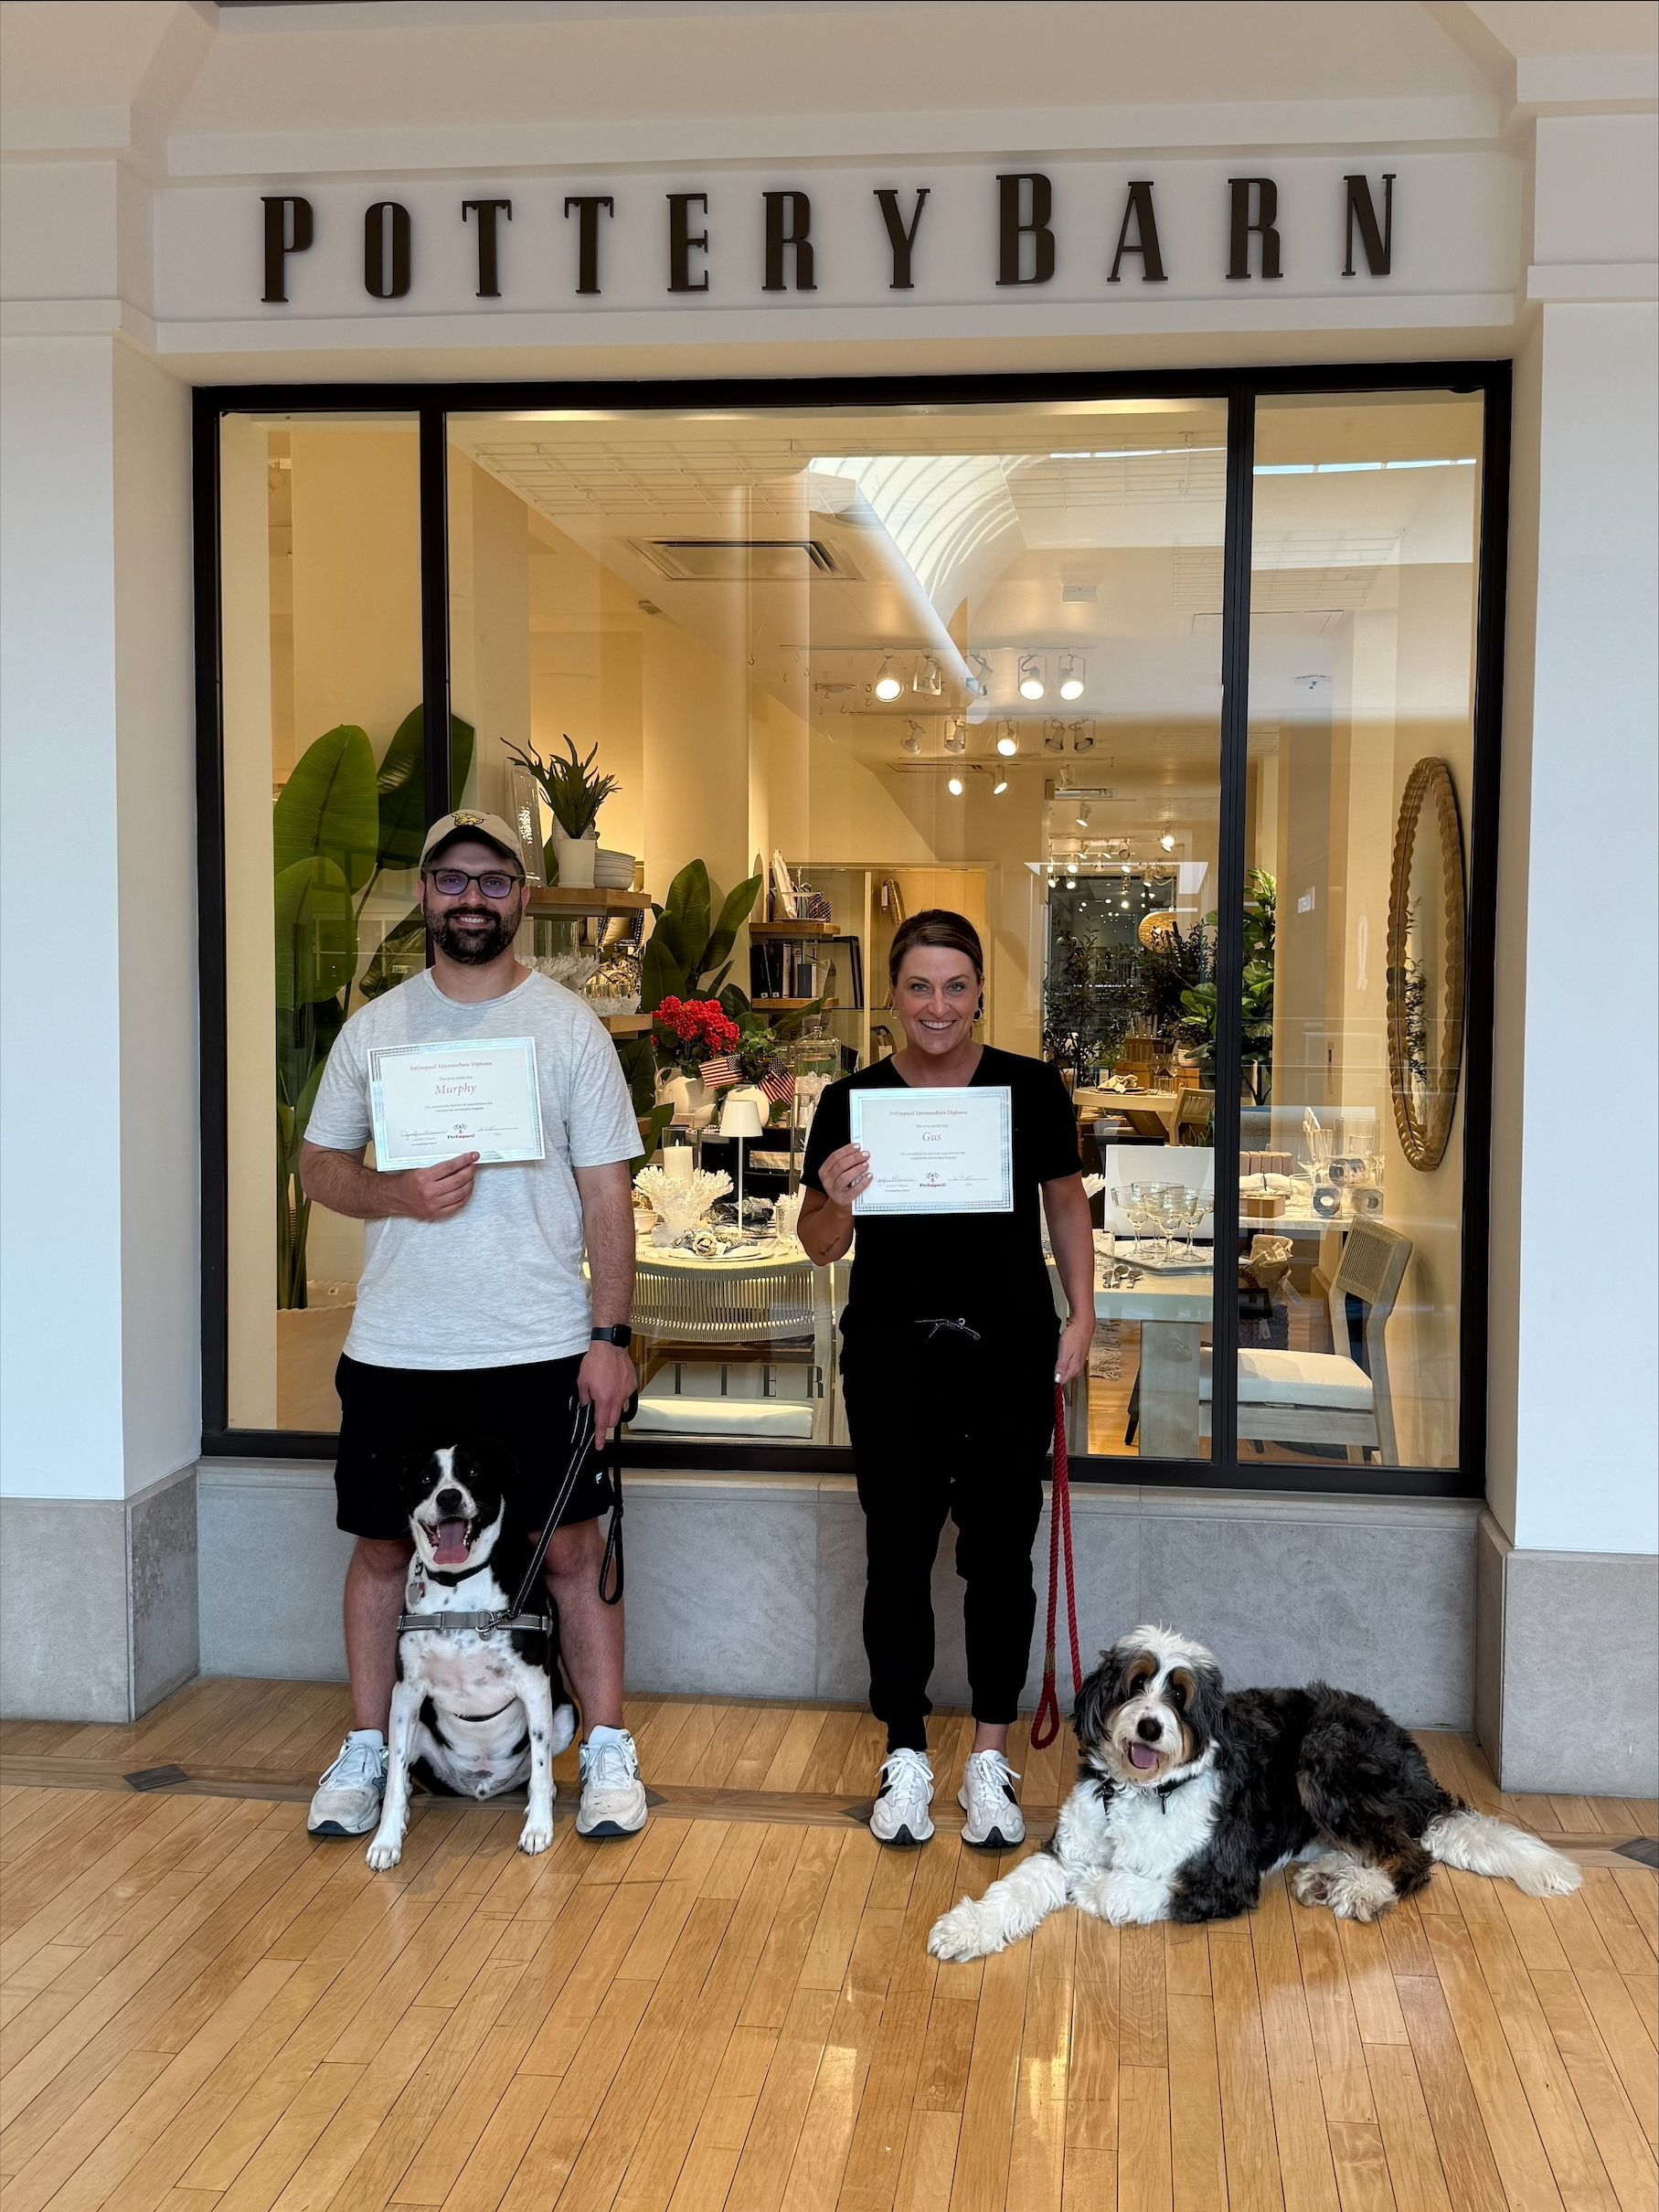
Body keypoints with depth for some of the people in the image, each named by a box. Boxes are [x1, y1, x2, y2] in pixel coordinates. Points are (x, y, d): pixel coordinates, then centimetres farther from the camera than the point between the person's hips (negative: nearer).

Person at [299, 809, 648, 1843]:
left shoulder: (570, 1025, 0)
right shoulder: (375, 1026, 6)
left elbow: (607, 1191, -1)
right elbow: (321, 1165, 10)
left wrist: (611, 1335, -8)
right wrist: (397, 1195, -12)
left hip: (543, 1345, -2)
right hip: (395, 1346, 2)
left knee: (573, 1544, 4)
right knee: (383, 1545, 11)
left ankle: (609, 1750, 18)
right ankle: (367, 1749, 27)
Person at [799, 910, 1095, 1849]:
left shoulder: (1032, 1089, -1)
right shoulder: (853, 1101, -2)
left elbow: (1067, 1203, 11)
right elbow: (821, 1244, 4)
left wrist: (1082, 1314, 2)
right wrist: (836, 1202, -18)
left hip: (1010, 1350, 0)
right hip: (893, 1356, 0)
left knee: (999, 1553, 7)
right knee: (899, 1554, 6)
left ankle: (992, 1757, 21)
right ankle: (906, 1757, 22)